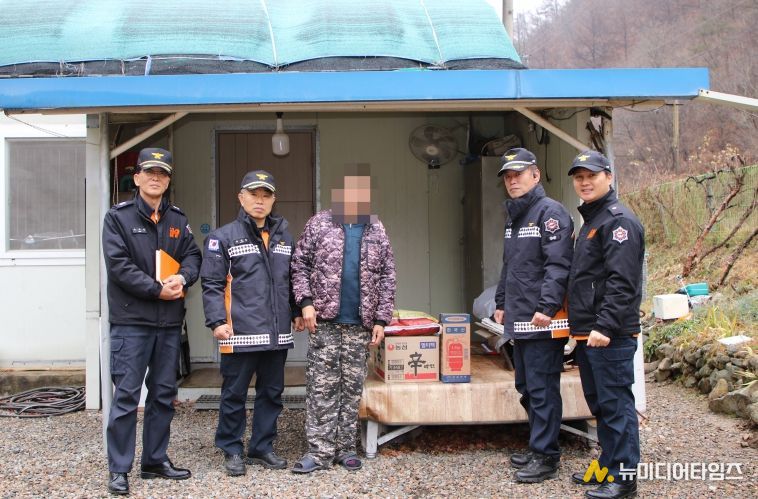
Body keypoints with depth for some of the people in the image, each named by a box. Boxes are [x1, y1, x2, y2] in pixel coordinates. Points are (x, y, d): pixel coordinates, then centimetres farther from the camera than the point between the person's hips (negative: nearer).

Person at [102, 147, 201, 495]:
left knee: (164, 394, 12)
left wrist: (183, 277, -13)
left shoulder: (178, 220, 13)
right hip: (131, 320, -5)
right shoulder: (118, 217, -3)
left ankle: (156, 460, 23)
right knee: (126, 395, -4)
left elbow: (192, 255, 9)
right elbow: (118, 264, -12)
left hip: (169, 321, 5)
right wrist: (157, 290, -16)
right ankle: (119, 469, 5)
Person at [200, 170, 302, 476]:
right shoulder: (224, 238, -3)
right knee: (234, 394, 4)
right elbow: (212, 284, -7)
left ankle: (262, 447, 24)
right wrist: (217, 321, -14)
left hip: (277, 334, 5)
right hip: (241, 334, -5)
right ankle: (232, 450, 17)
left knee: (272, 393, 12)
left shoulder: (284, 238, 14)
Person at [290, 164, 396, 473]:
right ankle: (320, 451, 6)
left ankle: (345, 447, 19)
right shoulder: (319, 224, 2)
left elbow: (387, 277, 8)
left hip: (360, 323, 2)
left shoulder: (376, 230, 8)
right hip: (325, 320, -2)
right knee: (322, 386, -1)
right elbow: (300, 264, 3)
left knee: (352, 387, 8)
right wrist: (305, 302, -9)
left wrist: (381, 319, 2)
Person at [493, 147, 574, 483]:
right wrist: (501, 302, 23)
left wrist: (546, 307, -25)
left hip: (543, 322, -10)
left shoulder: (550, 212, -10)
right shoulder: (513, 217, 19)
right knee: (526, 387, 16)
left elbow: (558, 265, -19)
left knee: (542, 389, -4)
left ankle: (546, 457, 4)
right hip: (519, 320, 10)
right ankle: (538, 447, 28)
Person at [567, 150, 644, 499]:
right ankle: (608, 466, 26)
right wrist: (581, 325, 17)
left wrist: (605, 326, -25)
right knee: (599, 403, 16)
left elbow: (622, 281, -20)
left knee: (616, 403, -5)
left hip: (610, 336, -10)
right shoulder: (590, 221, 20)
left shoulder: (618, 221, -11)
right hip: (587, 334, 10)